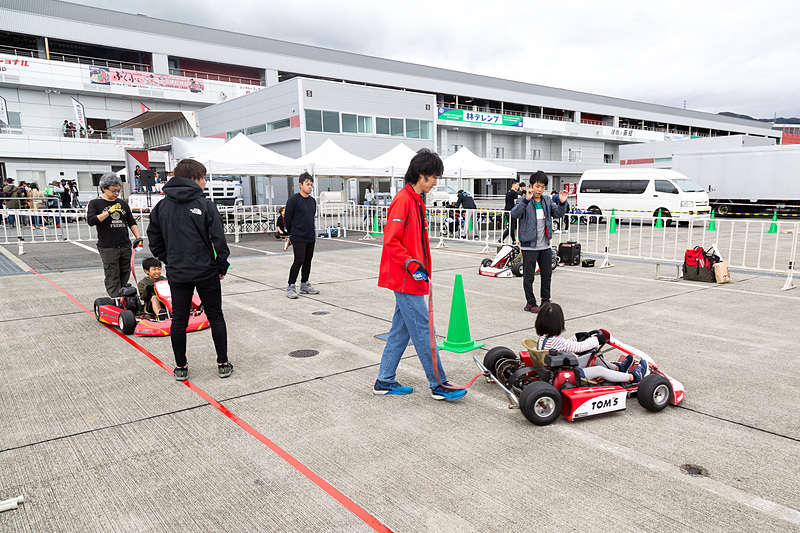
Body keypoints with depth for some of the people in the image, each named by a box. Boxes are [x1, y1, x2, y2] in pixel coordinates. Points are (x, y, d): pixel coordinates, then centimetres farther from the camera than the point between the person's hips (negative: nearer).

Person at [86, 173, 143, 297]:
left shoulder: (123, 204, 16)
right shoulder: (95, 204, 3)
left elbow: (132, 222, 20)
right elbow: (91, 221, -11)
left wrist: (138, 237, 8)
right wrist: (109, 212, -14)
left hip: (125, 246, 5)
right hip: (108, 248, -5)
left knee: (125, 276, 8)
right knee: (112, 278, -6)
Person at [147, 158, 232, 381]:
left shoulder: (161, 206, 4)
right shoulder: (205, 205, -10)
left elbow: (154, 240, 8)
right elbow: (219, 239, -12)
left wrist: (169, 260, 17)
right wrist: (222, 266, 0)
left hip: (177, 273, 3)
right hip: (206, 272, -3)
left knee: (179, 320, 10)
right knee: (216, 317, 10)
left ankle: (181, 368, 19)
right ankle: (223, 364, 15)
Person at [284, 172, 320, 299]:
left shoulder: (312, 201, 12)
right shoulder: (294, 199, -9)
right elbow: (287, 218, -5)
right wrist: (292, 233, 4)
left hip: (310, 237, 7)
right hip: (298, 237, -7)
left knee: (308, 261, 11)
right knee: (299, 260, -11)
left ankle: (304, 285, 23)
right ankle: (290, 287, -1)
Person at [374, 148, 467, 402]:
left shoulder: (416, 201, 15)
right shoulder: (403, 200, -16)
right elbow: (391, 241, -20)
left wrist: (421, 267, 18)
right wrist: (412, 265, -23)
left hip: (411, 278, 10)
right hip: (406, 280, -10)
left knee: (401, 331, 14)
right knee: (423, 331, -3)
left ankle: (385, 381, 22)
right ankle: (439, 385, 7)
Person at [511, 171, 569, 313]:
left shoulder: (547, 201, 8)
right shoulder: (524, 201, -8)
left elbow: (558, 213, 1)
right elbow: (515, 214, -24)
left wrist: (562, 203, -18)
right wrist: (526, 200, -37)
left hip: (545, 246, 5)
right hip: (529, 246, -5)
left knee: (547, 274, 14)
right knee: (528, 276, 3)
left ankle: (545, 301, 28)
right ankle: (530, 303, 15)